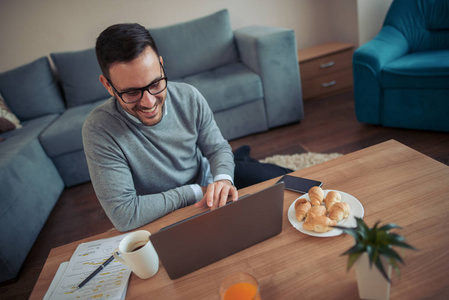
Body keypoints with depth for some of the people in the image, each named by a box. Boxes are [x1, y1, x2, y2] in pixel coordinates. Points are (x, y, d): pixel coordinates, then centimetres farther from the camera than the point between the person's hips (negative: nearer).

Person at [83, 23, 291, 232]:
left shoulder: (189, 97, -11)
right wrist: (195, 192, -21)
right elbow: (124, 215, -25)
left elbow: (218, 148, -1)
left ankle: (239, 162, 13)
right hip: (161, 222, -3)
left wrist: (223, 178, -23)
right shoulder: (99, 129, -22)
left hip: (208, 196, 4)